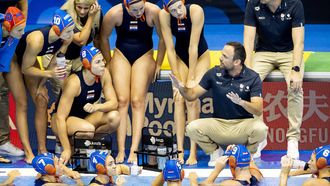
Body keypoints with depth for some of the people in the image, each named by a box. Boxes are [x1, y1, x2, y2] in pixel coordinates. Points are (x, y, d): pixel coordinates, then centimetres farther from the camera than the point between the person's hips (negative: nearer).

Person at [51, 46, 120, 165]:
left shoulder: (103, 74, -13)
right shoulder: (74, 82, -30)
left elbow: (113, 102, -13)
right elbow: (60, 117, -30)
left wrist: (96, 107, -37)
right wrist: (67, 149, -33)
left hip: (85, 116, 6)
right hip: (64, 119, -6)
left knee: (114, 117, -22)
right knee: (88, 129, -37)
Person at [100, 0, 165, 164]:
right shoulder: (115, 13, -20)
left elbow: (162, 38, -6)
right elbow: (104, 38, -3)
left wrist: (158, 64, -1)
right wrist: (109, 62, 4)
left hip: (144, 56, -1)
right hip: (121, 55, 1)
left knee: (137, 101, -12)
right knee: (122, 101, -11)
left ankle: (134, 151, -16)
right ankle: (121, 151, -13)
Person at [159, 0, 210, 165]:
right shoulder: (164, 15, -22)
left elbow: (193, 47, -27)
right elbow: (170, 49, -18)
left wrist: (191, 79, -24)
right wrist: (177, 79, -18)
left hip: (200, 57, -3)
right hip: (180, 57, 3)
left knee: (192, 99, -17)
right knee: (178, 99, -13)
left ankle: (193, 153, -18)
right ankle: (179, 150, -14)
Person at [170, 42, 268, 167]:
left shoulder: (252, 78, -9)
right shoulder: (214, 73, -3)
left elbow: (258, 110, -17)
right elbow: (192, 95, 3)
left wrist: (241, 102, -37)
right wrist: (181, 87, -19)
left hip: (243, 124, -2)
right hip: (218, 124, 2)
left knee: (260, 129, -34)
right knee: (192, 128, -25)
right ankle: (215, 151, 6)